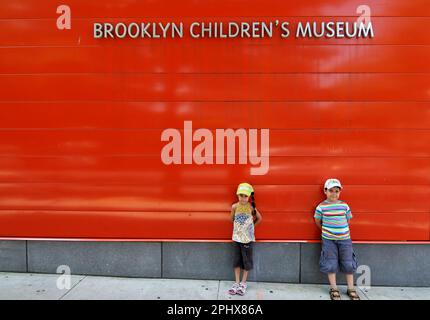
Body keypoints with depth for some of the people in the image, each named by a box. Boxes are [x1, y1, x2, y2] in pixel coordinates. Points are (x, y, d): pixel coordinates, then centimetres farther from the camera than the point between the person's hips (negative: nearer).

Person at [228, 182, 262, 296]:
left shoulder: (251, 207, -12)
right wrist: (238, 226, 7)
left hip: (248, 237, -1)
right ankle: (237, 283, 18)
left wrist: (251, 226, 5)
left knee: (246, 260, 6)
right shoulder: (235, 206, -8)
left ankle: (243, 283, 19)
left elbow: (259, 218, 1)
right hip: (237, 237, 2)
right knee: (237, 260, 8)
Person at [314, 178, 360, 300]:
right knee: (331, 264, 4)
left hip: (345, 238, 2)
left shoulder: (344, 205, -2)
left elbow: (347, 220, 9)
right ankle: (334, 289, 19)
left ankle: (351, 289, 24)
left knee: (349, 264, 9)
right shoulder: (321, 206, -8)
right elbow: (317, 221, 5)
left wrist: (342, 231, 6)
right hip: (328, 240, -2)